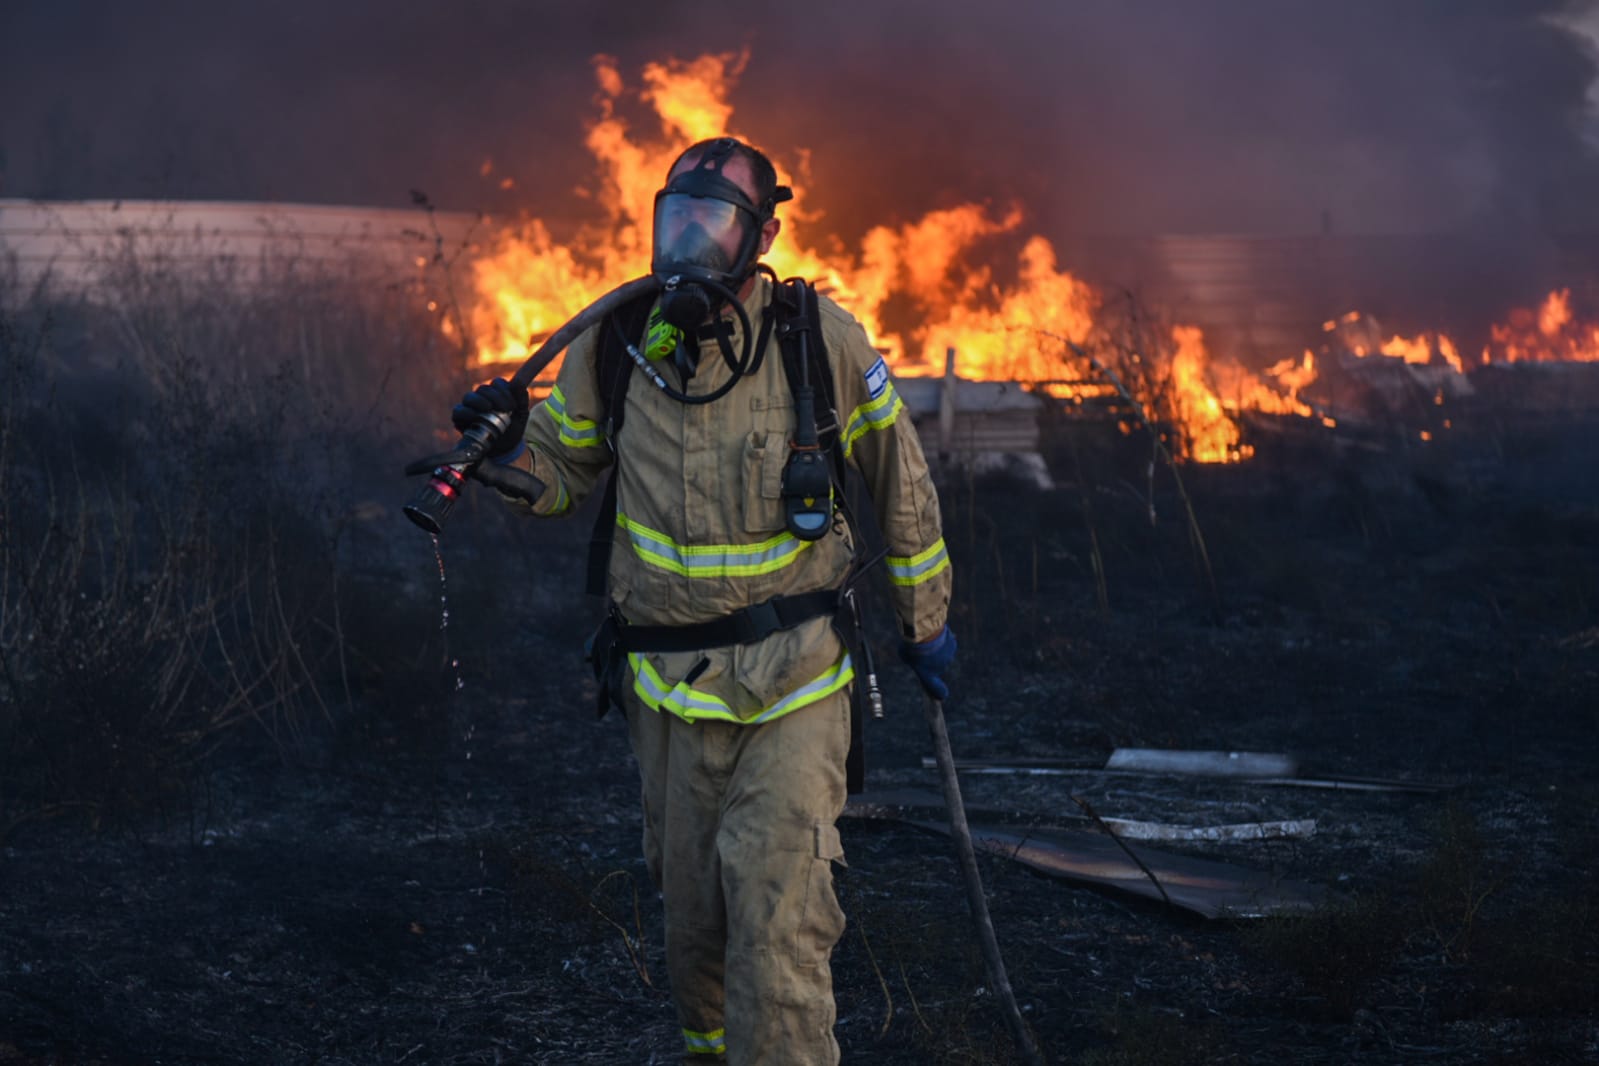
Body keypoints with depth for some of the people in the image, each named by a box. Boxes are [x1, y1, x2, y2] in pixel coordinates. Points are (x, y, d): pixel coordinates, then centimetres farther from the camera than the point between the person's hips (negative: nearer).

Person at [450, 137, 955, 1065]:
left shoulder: (822, 342, -9)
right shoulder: (614, 346, -3)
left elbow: (900, 484, 4)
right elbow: (567, 470, 12)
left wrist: (925, 620, 12)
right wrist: (512, 442, -11)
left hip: (795, 683, -3)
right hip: (670, 684, 3)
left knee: (778, 921, -12)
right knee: (692, 912, 16)